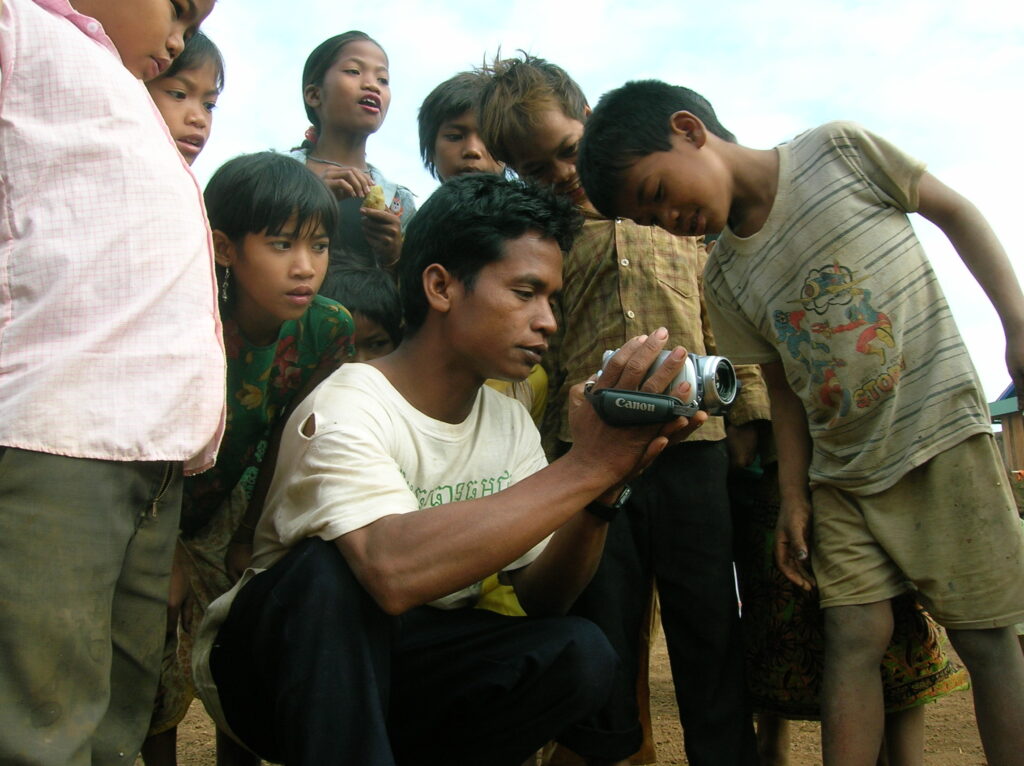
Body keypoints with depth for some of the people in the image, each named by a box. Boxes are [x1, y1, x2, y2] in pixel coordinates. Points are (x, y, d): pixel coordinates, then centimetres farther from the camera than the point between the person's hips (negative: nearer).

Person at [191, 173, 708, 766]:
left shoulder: (510, 422, -1)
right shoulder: (347, 410, -23)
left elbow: (540, 597, -4)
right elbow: (393, 572, -42)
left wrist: (602, 493, -22)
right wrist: (584, 467, -38)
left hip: (395, 667, 6)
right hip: (278, 670, -6)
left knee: (580, 655, -18)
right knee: (334, 568, -35)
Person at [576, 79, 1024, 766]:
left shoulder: (841, 151, -8)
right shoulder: (726, 281, 2)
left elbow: (954, 211, 0)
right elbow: (785, 386, 9)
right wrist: (795, 496, 4)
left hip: (943, 430, -3)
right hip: (841, 472, 3)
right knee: (854, 636, -2)